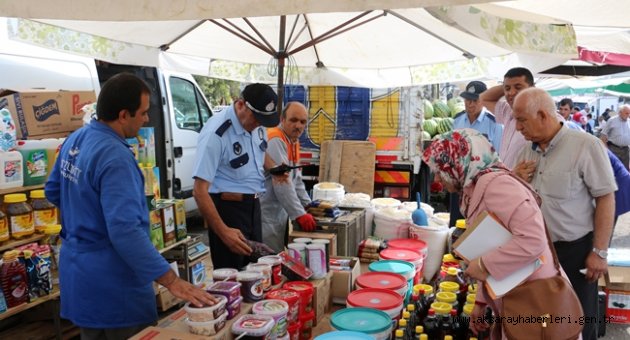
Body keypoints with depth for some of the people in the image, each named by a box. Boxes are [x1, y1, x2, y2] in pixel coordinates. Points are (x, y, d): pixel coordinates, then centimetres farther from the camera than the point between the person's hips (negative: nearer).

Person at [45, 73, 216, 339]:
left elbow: (53, 192, 18)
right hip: (111, 282, -9)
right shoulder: (115, 157, -26)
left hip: (77, 270, 9)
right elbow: (126, 231, -32)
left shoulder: (75, 140, 4)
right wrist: (171, 281, -32)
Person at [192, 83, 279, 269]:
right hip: (228, 207, -7)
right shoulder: (216, 134, -22)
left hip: (253, 204, 8)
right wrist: (223, 231, -28)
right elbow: (200, 191, -24)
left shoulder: (256, 125, 0)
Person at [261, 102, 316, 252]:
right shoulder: (275, 140, -18)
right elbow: (282, 182, -24)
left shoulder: (293, 142, 13)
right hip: (267, 215, -9)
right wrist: (299, 214, -24)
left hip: (280, 212, 9)